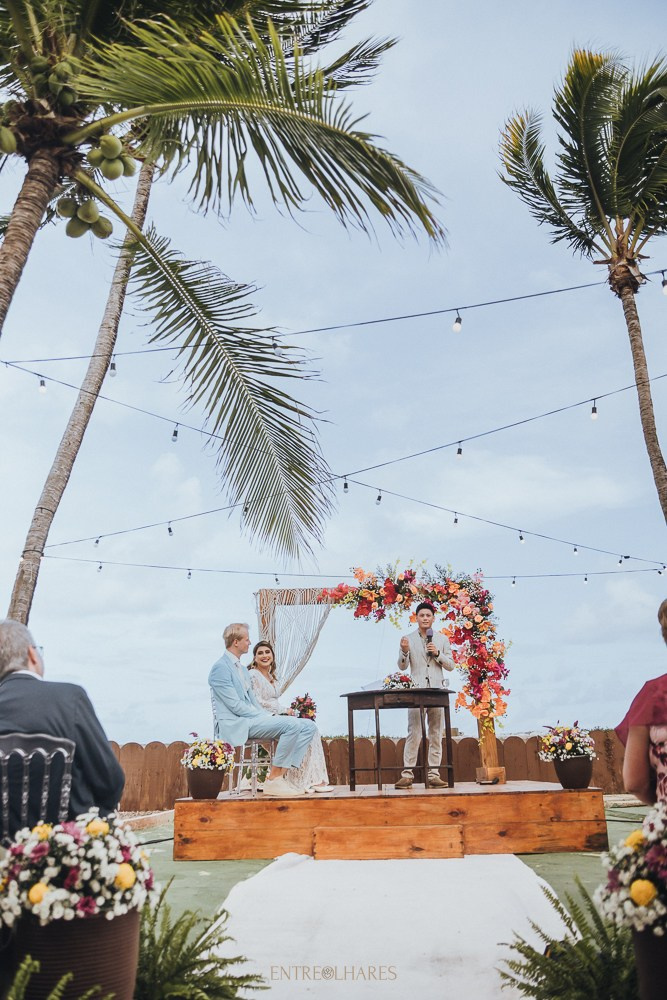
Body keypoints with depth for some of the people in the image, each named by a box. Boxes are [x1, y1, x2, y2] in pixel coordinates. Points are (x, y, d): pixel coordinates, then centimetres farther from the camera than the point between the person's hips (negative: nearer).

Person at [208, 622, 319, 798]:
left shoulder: (242, 669, 23)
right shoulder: (220, 667, -8)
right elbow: (235, 706, -15)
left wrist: (270, 716, 3)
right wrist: (267, 717, -16)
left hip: (251, 719, 9)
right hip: (235, 726, -9)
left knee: (309, 727, -5)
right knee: (291, 724, -28)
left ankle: (282, 775, -11)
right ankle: (273, 780, -18)